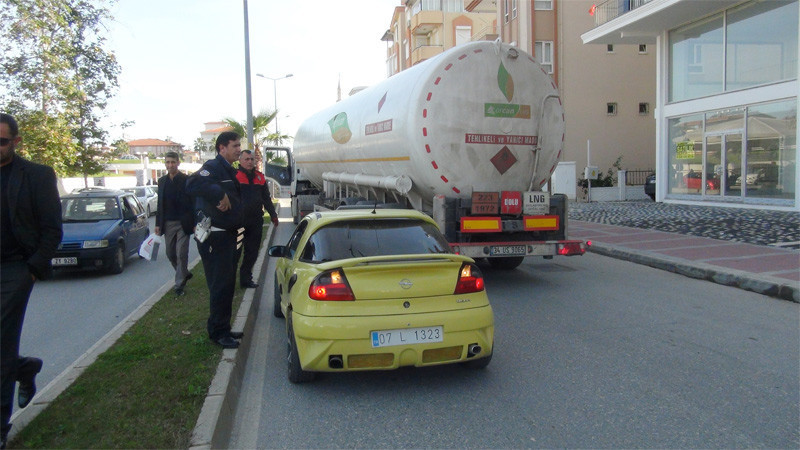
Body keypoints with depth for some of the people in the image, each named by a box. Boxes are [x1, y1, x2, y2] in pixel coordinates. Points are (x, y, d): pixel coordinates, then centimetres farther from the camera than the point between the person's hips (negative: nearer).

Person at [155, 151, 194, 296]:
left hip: (183, 223, -5)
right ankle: (185, 274, 33)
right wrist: (158, 224, 9)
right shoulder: (162, 181, 10)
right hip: (168, 224, 5)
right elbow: (160, 204, 14)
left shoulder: (187, 180, -6)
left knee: (181, 254, -4)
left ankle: (179, 284, 6)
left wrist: (194, 223, -11)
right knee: (171, 254, 12)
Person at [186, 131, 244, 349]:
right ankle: (218, 332, 6)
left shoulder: (230, 170, 16)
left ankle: (223, 328, 27)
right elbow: (193, 185, -35)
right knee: (220, 285, -4)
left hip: (228, 235, 10)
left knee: (227, 284, 16)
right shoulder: (213, 167, -15)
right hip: (215, 237, -10)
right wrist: (220, 194, -32)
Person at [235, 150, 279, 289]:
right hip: (238, 220, -5)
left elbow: (266, 198, 21)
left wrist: (273, 214, 17)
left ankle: (246, 279, 20)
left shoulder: (260, 177, 14)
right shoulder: (234, 175, -2)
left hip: (256, 221, 5)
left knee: (252, 252, 9)